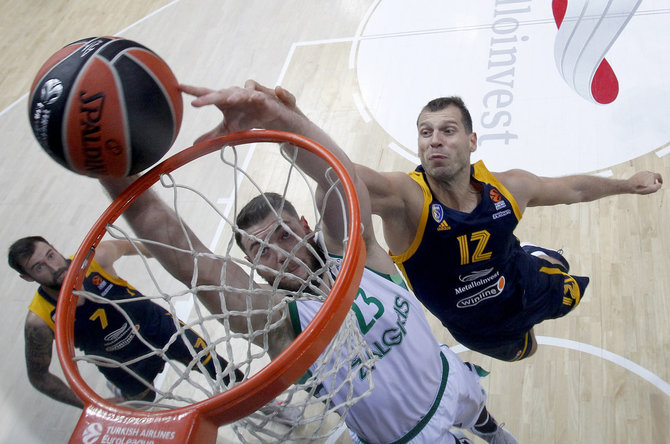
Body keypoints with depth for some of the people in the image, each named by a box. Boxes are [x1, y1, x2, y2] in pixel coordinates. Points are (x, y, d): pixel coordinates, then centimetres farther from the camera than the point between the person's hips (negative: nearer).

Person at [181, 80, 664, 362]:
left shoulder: (508, 187, -25)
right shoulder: (406, 198, -40)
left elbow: (571, 187, -2)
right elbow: (341, 171, -62)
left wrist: (625, 184, 12)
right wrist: (280, 117, -81)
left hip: (523, 282, 3)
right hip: (481, 327, -3)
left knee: (570, 292, 30)